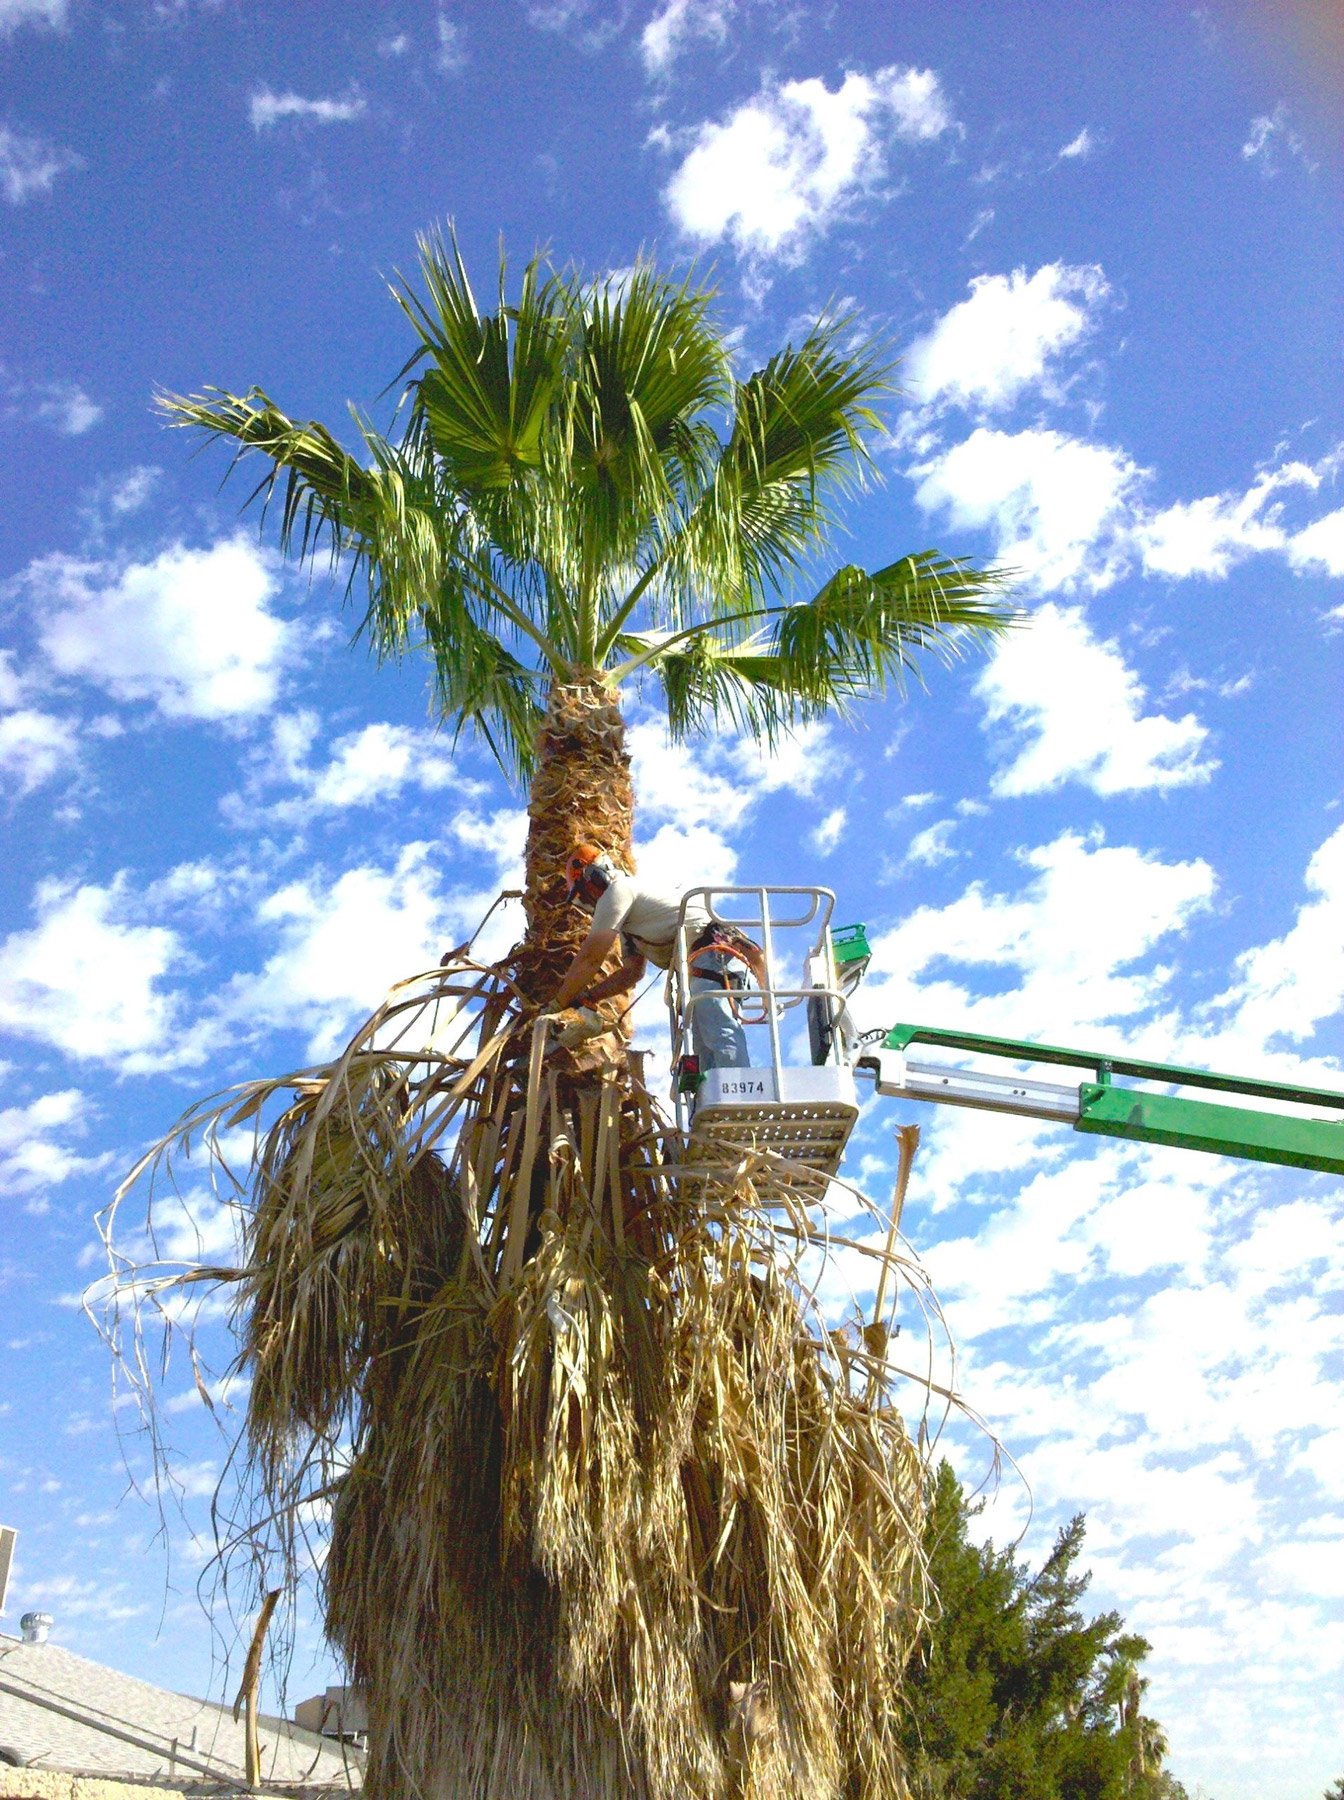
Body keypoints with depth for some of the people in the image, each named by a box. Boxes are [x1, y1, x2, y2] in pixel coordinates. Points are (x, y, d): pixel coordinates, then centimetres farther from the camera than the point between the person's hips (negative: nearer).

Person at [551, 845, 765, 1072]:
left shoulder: (617, 890, 0)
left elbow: (589, 959, -2)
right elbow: (632, 972, 30)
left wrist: (558, 1002, 8)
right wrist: (584, 997, 23)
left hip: (714, 951, -11)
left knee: (718, 1033, -26)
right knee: (705, 1050, 4)